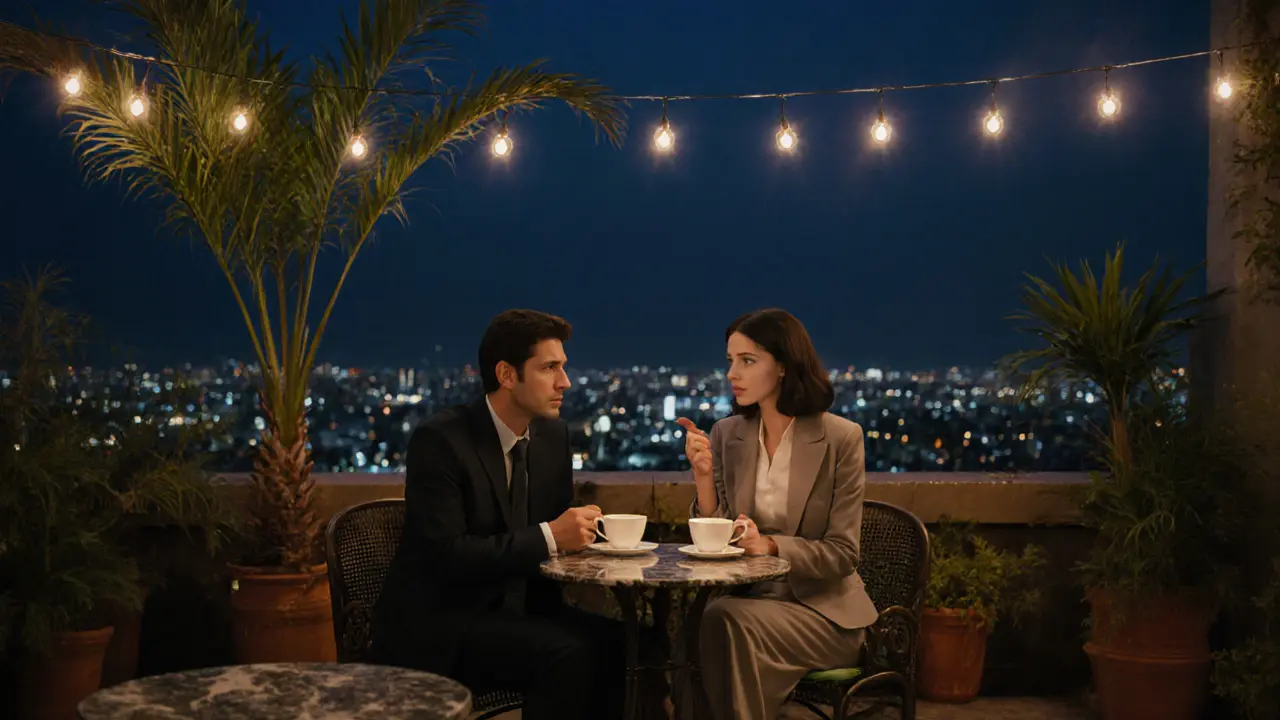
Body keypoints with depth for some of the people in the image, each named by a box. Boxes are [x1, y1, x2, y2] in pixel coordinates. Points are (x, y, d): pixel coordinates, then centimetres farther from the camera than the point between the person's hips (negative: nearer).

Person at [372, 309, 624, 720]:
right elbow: (447, 555, -23)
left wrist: (575, 528, -9)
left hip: (515, 608, 7)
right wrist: (548, 538, -24)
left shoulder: (553, 435, 7)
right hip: (436, 625, -7)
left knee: (616, 639, -17)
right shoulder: (439, 440, -15)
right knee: (568, 652, -27)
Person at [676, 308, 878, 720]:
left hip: (823, 610, -3)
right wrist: (704, 475, -14)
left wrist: (770, 545, -25)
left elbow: (841, 555, -9)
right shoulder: (727, 434, 4)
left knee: (729, 622, -31)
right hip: (750, 597, 3)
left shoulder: (840, 438, -8)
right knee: (700, 624, -29)